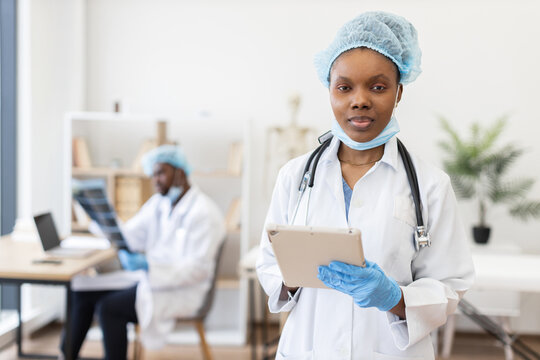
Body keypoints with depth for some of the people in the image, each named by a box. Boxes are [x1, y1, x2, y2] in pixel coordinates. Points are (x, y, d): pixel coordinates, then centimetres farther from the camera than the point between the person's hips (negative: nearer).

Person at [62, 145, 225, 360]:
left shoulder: (203, 213, -17)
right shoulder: (158, 203, 10)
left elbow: (198, 269, -22)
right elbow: (132, 234, 11)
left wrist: (149, 266, -30)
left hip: (181, 291, -8)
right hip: (152, 277, 8)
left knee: (109, 306, -23)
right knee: (82, 292, -1)